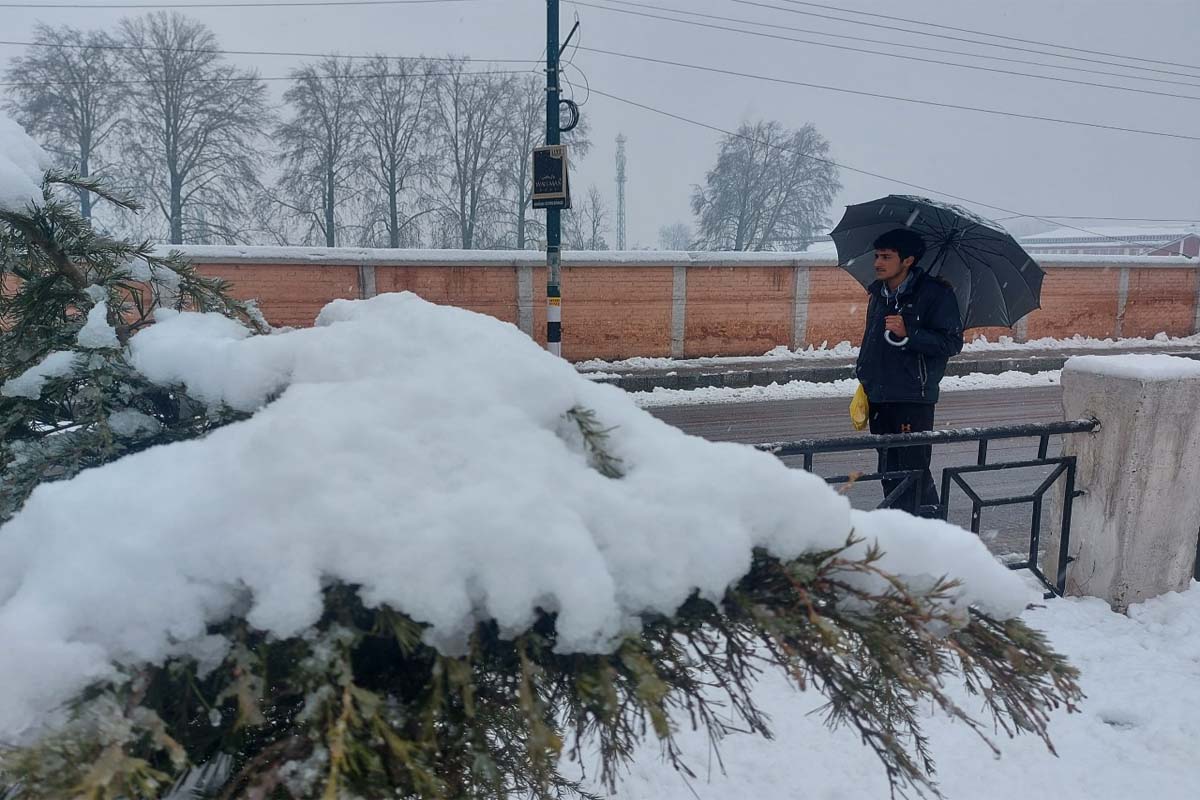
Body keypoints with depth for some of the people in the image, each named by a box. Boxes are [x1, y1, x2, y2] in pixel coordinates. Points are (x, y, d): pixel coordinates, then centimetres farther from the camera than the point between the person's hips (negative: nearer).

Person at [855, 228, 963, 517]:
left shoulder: (936, 294, -7)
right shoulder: (878, 295, 15)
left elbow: (952, 342, -13)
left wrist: (907, 334, -24)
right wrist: (865, 380, 17)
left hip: (913, 398, -7)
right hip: (879, 398, 7)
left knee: (913, 469, -7)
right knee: (889, 471, 14)